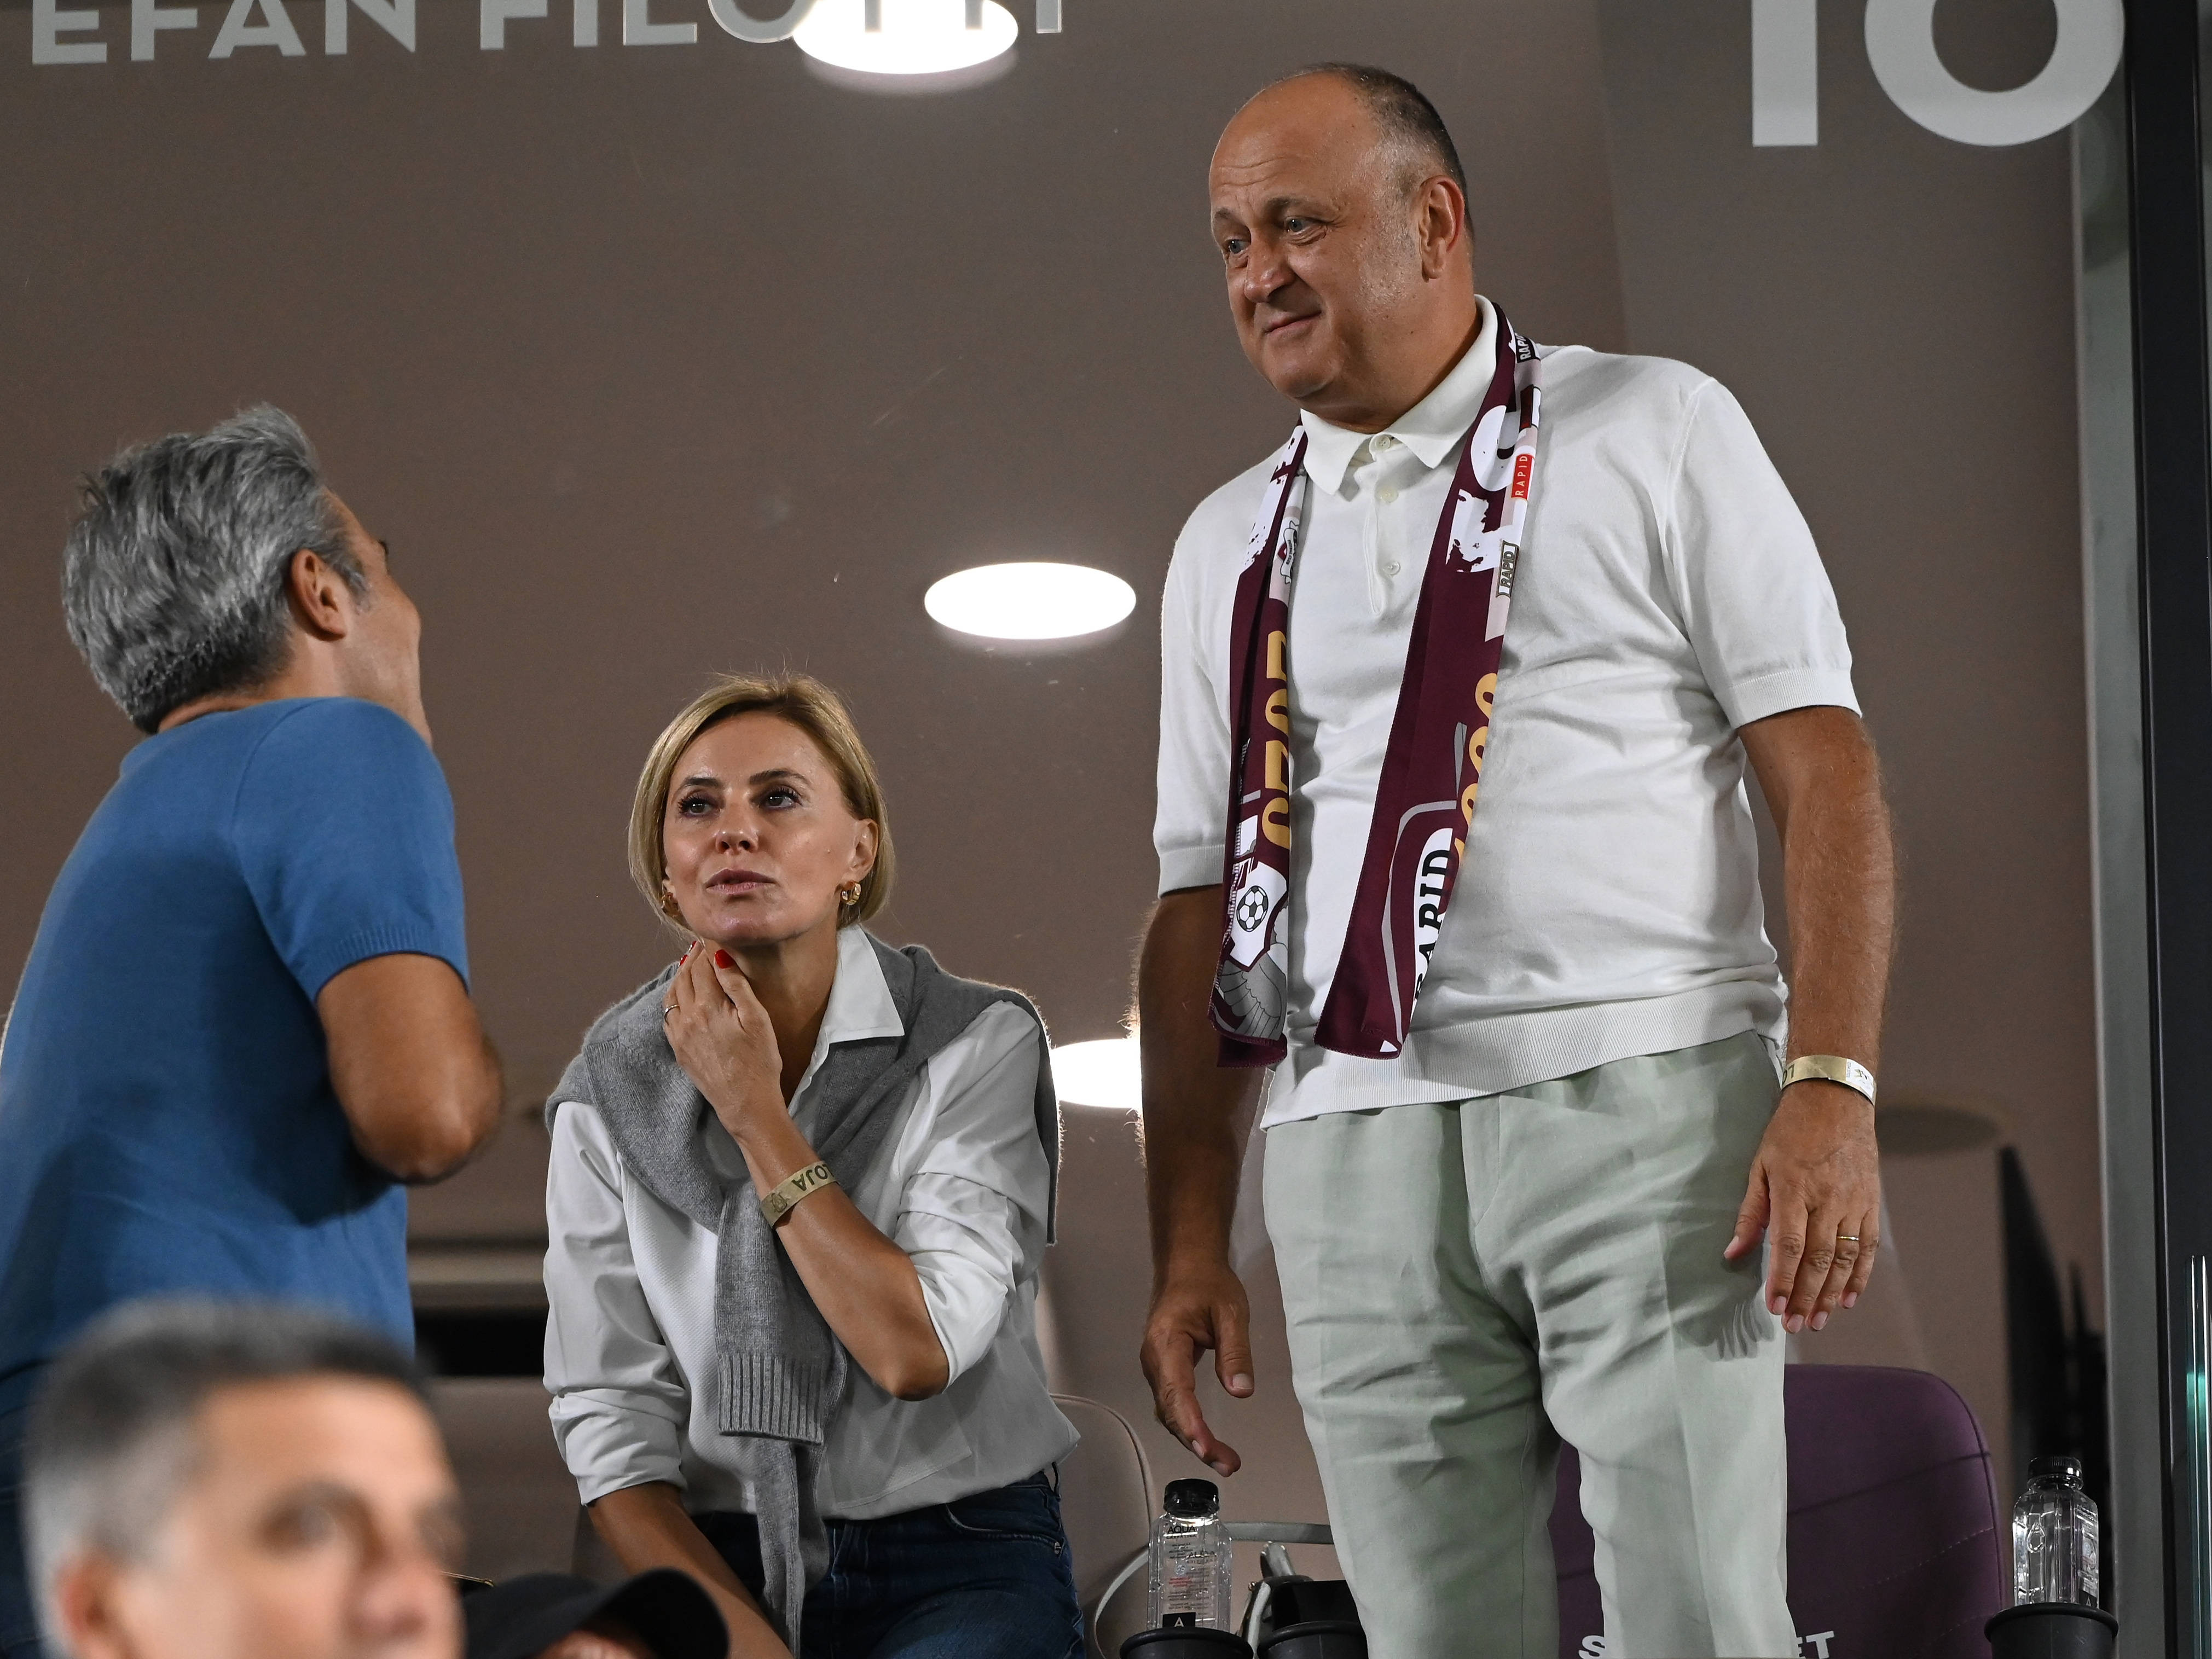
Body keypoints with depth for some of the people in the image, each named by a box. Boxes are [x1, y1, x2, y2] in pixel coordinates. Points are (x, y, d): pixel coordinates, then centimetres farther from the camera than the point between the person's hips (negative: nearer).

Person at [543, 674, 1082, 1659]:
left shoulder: (978, 1045, -4)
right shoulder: (604, 1099, 3)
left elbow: (918, 1351, -15)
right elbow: (611, 1424, 0)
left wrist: (754, 1112, -12)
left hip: (960, 1568, -2)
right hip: (726, 1565, 2)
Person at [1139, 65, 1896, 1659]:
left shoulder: (1657, 433, 7)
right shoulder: (1231, 545, 18)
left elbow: (1823, 767, 0)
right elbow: (1201, 903, 16)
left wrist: (1832, 1088, -12)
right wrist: (1191, 1244, 8)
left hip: (1640, 1102, -3)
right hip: (1356, 1149, 4)